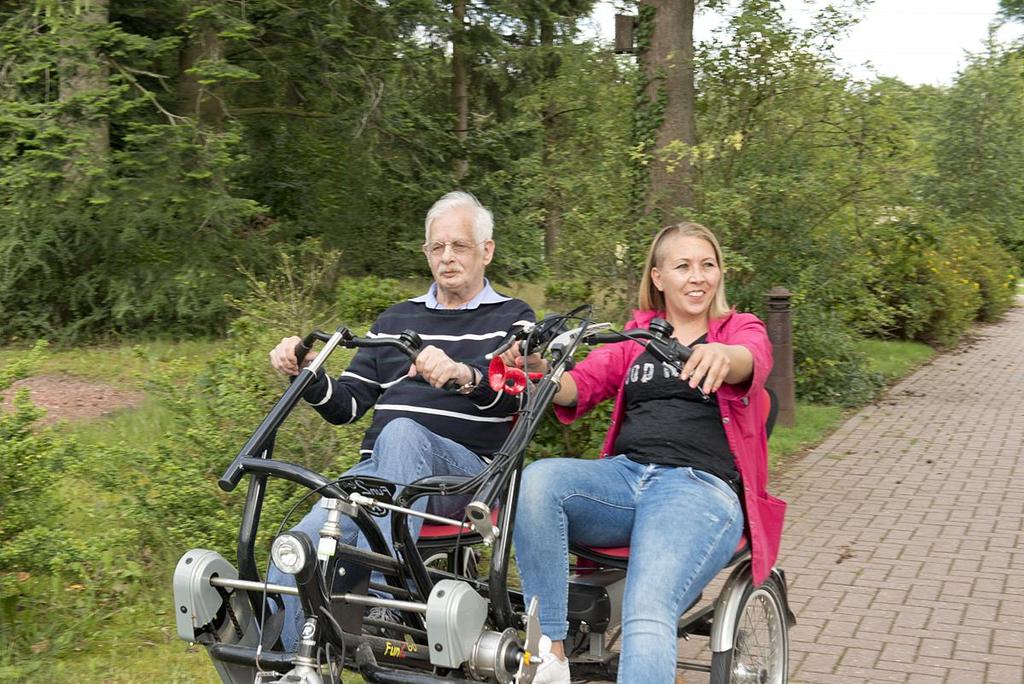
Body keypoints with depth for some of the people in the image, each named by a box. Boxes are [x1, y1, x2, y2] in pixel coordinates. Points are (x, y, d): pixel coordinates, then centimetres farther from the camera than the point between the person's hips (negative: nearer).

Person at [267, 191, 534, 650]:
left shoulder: (513, 318, 14)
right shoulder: (397, 319, 27)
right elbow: (346, 405, 21)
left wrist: (464, 374, -30)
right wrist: (308, 375, 0)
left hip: (466, 469, -3)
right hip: (378, 468, 4)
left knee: (402, 432, -39)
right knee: (299, 545, -26)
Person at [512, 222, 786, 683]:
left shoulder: (742, 330, 16)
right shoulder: (636, 336, 23)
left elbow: (751, 362, -10)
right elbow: (582, 385, 7)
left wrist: (724, 356, -36)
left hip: (700, 486, -3)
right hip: (624, 475, 4)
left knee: (648, 612, -31)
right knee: (537, 480, -29)